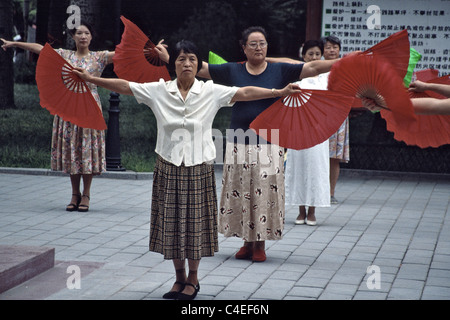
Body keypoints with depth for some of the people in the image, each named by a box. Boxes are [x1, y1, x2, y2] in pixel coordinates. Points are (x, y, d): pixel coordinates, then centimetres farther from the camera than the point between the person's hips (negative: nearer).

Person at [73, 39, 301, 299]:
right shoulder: (159, 91, 0)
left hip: (198, 168, -1)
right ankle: (180, 278, 24)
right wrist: (90, 78, -3)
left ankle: (193, 279, 23)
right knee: (171, 222, 7)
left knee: (196, 222, 5)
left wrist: (279, 92, -11)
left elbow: (245, 93, -6)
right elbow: (123, 85, 0)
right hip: (169, 168, 1)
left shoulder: (211, 92, -3)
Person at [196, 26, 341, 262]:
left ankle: (260, 245, 11)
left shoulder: (280, 71, 3)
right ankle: (247, 243, 17)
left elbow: (312, 68, -2)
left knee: (265, 194, -1)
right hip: (239, 143, 1)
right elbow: (200, 68, 5)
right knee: (239, 194, 4)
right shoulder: (232, 71, 5)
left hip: (268, 144, -1)